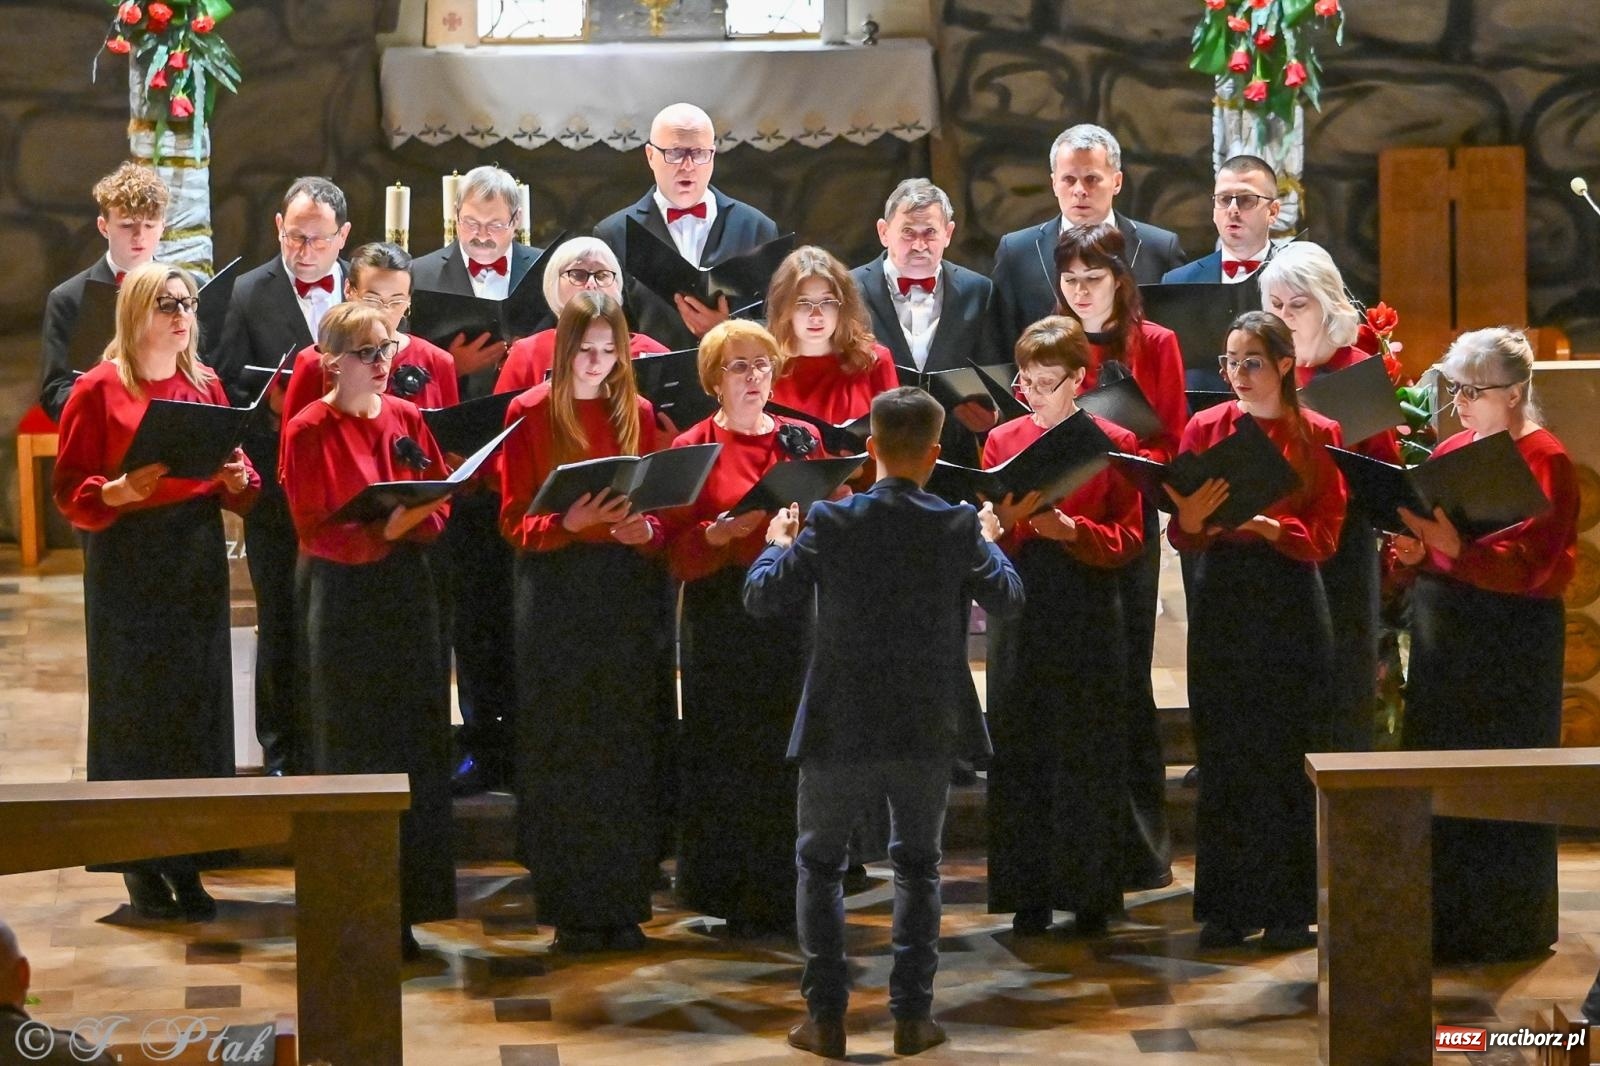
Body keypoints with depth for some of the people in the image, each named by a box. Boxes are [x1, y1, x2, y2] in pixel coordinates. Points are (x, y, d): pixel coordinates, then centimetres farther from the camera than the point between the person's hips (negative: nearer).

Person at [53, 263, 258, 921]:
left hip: (197, 563, 4)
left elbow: (238, 491, 15)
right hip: (126, 565, -4)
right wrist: (119, 490, -23)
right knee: (134, 707, -1)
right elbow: (69, 491, -6)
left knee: (197, 703, 4)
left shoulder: (207, 386, 10)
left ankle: (185, 860, 12)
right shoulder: (97, 390, -3)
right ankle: (140, 863, 8)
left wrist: (238, 479, -7)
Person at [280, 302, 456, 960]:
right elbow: (315, 532, -12)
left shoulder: (405, 417, 7)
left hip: (405, 591, 5)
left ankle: (404, 906, 14)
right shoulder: (308, 431, -9)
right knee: (353, 754, -1)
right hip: (343, 599, -5)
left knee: (414, 747, 5)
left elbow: (440, 500, 8)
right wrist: (382, 530, -27)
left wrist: (416, 520, -14)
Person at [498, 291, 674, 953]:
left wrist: (643, 530, -13)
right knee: (564, 755, -1)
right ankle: (571, 910, 5)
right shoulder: (530, 414, 0)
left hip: (631, 595, 3)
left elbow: (664, 512, 9)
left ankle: (622, 905, 9)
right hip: (557, 595, -2)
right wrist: (568, 523, -22)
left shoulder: (638, 414, 8)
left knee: (628, 754, 2)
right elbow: (514, 522, -3)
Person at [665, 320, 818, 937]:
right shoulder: (693, 449, 1)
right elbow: (676, 550, -5)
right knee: (727, 754, -2)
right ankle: (732, 894, 7)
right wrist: (721, 533, -22)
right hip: (721, 615, -3)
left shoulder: (802, 440, 10)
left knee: (788, 750, 2)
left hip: (790, 607, 3)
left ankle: (782, 894, 11)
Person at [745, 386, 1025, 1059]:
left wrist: (777, 544, 14)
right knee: (917, 866, 17)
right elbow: (1008, 600, 3)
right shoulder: (957, 526, -8)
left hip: (840, 730, -1)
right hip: (927, 730, 1)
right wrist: (989, 544, 21)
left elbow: (761, 600, -5)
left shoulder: (830, 523, -11)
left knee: (819, 863, 14)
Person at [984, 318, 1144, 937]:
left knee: (1088, 756, 1)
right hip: (1020, 612, 2)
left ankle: (1090, 895, 9)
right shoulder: (1003, 440, 9)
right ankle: (1030, 895, 10)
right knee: (1020, 752, 3)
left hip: (1088, 613, -2)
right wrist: (1004, 522, -14)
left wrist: (1070, 529, -19)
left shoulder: (1114, 442, 1)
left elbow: (1128, 540, -4)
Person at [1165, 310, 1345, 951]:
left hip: (1290, 604, -2)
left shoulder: (1317, 435, 1)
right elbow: (1180, 536, 2)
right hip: (1221, 603, 2)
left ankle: (1289, 910, 7)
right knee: (1221, 757, 2)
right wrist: (1191, 520, -20)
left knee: (1286, 758, 1)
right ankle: (1226, 906, 9)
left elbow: (1324, 537, -3)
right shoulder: (1205, 429, 5)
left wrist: (1270, 526, -21)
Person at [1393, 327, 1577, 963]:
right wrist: (1416, 552, -8)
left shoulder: (1546, 461, -9)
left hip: (1511, 641, -7)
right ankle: (1445, 919, 16)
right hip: (1442, 632, 7)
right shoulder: (1449, 453, 12)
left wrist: (1455, 549, -30)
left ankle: (1507, 928, 7)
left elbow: (1531, 564, -17)